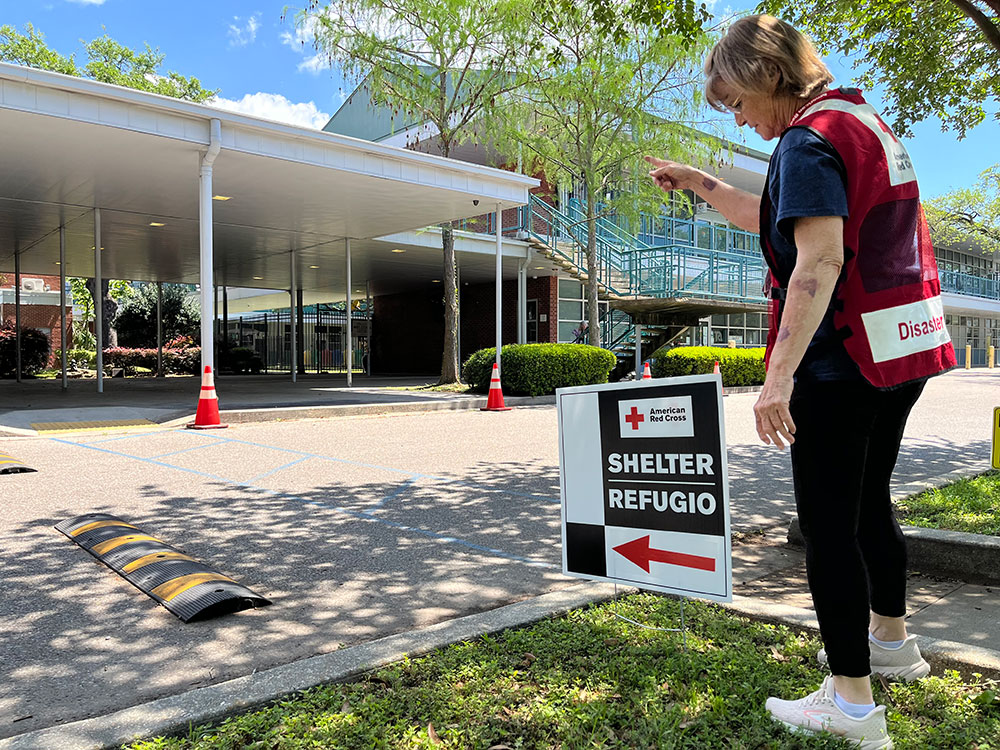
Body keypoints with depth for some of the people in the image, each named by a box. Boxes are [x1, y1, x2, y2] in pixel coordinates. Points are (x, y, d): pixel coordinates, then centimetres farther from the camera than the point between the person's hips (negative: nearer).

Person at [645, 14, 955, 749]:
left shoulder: (810, 138, -13)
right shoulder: (865, 122, 17)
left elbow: (820, 259, -24)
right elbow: (781, 219, 24)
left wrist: (779, 373, -28)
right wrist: (698, 183, 22)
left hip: (841, 360, -10)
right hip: (904, 350, 10)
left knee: (828, 524, -2)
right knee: (870, 501, 22)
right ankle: (892, 640, 38)